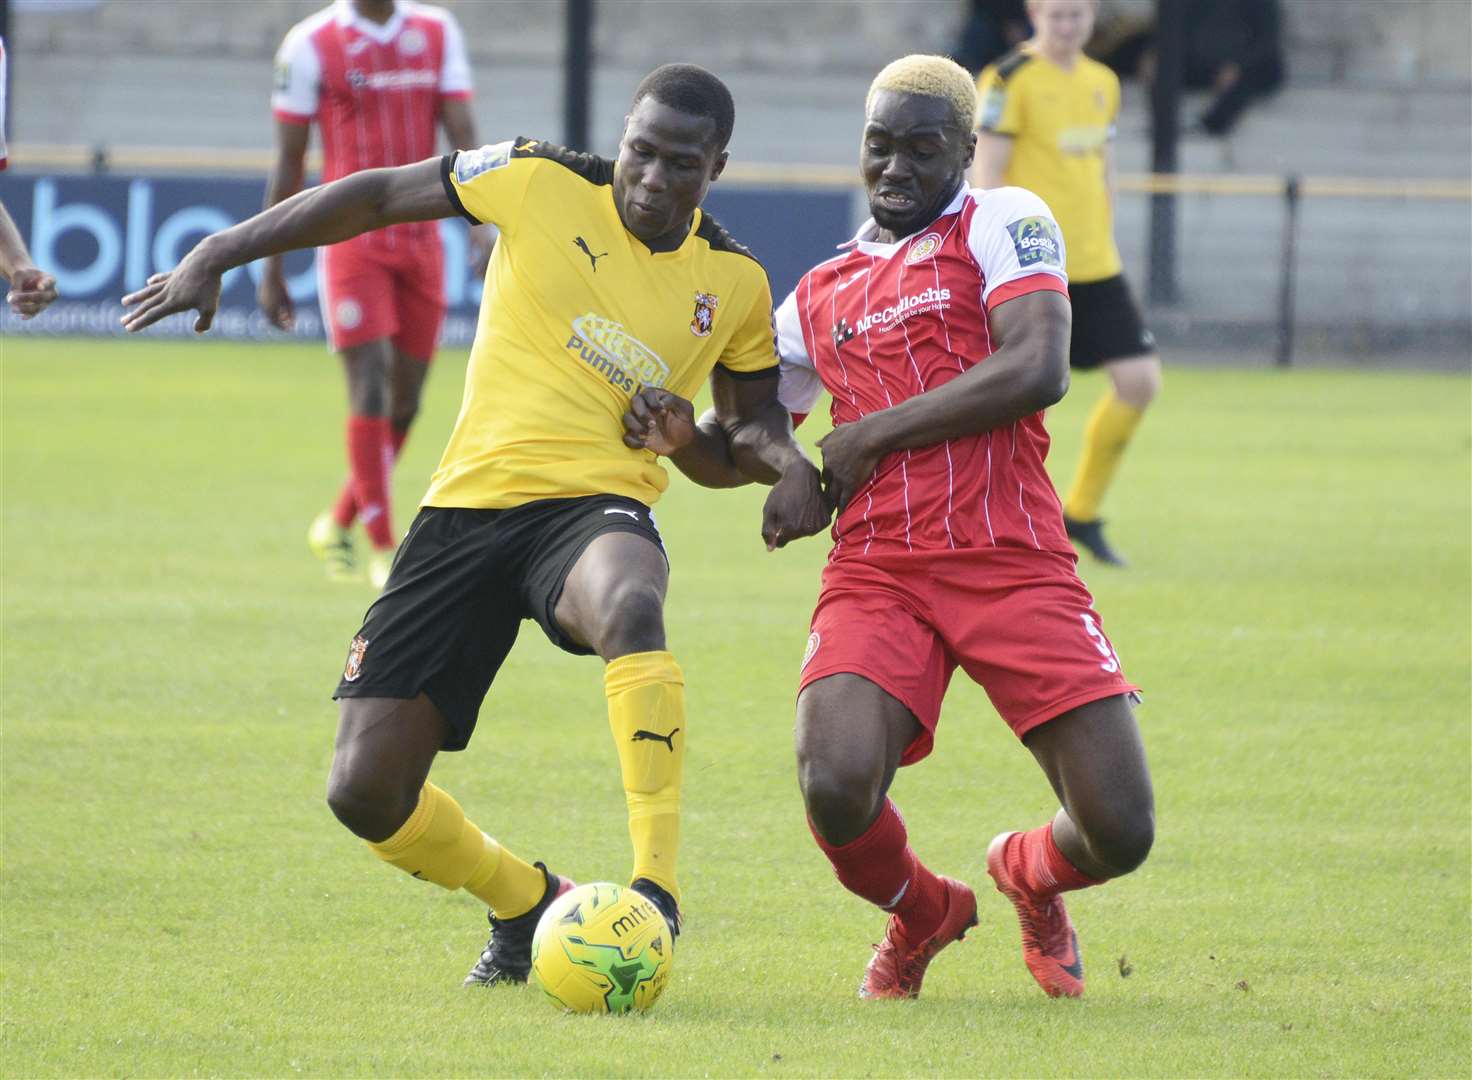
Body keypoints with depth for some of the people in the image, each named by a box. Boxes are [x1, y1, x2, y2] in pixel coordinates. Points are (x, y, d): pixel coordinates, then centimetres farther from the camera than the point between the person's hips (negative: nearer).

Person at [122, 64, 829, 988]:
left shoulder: (735, 281, 7)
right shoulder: (542, 185, 1)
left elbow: (750, 417, 23)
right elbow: (379, 196, 9)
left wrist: (790, 462, -1)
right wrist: (217, 257, 7)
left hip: (596, 505, -1)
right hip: (467, 508, 1)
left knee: (629, 605, -42)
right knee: (365, 791, -6)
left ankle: (655, 889, -40)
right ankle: (526, 905, 24)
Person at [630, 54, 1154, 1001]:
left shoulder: (1003, 223, 5)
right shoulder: (820, 296, 19)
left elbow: (1037, 370, -12)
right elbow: (734, 452, 22)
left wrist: (868, 439, -8)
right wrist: (674, 430, -3)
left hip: (1012, 560, -3)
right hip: (877, 574, 3)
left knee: (1119, 832, -10)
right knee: (837, 789, -25)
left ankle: (1030, 875, 30)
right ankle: (922, 913, 12)